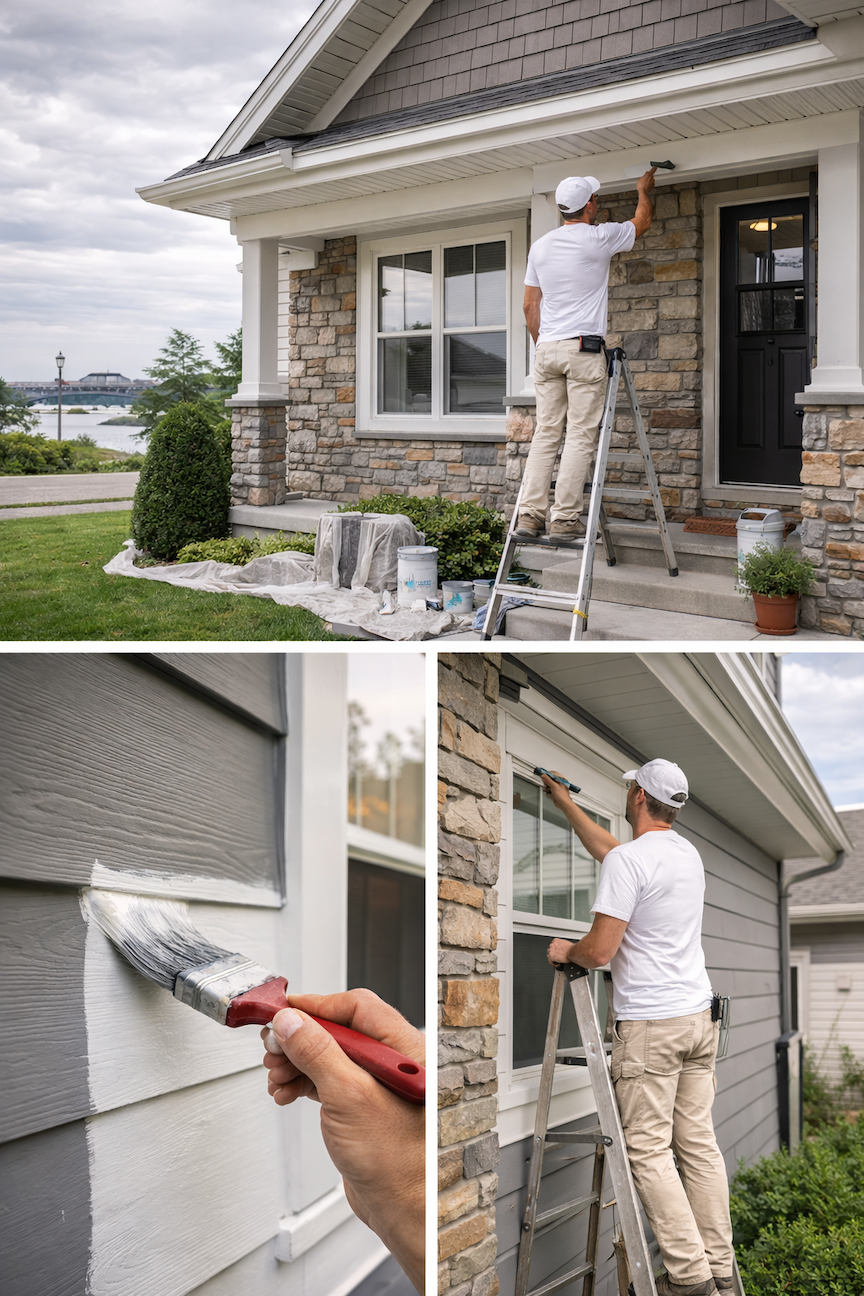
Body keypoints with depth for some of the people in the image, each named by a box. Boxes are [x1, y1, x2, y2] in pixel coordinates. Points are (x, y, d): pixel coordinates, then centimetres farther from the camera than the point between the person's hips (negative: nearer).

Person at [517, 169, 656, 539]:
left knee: (546, 433, 6)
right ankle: (564, 519, -9)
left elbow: (530, 306, 15)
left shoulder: (540, 247, 11)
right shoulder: (599, 237, -3)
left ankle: (530, 515, 0)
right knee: (580, 436, -4)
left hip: (547, 349, 5)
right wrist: (643, 190, 34)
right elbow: (642, 222, 16)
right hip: (584, 349, -5)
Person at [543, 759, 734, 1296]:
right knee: (699, 1144, 10)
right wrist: (566, 804, 40)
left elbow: (600, 951, -17)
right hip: (700, 1017, 8)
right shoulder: (689, 852, 14)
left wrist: (565, 950, 5)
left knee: (649, 1150, -2)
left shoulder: (627, 861, -14)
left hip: (649, 1026, -8)